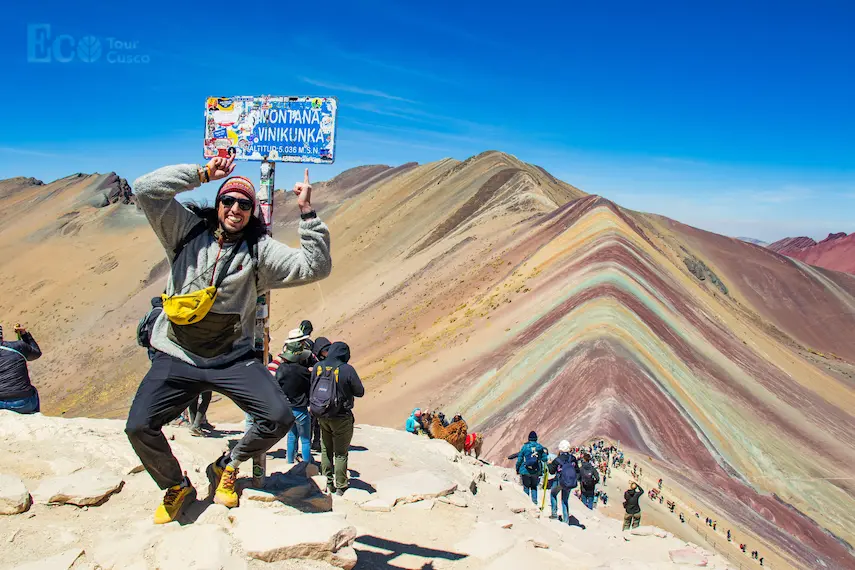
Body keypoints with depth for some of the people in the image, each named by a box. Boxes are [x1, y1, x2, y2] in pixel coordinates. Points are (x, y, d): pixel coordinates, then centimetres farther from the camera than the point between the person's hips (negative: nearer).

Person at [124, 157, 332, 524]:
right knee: (139, 427, -16)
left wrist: (307, 214, -14)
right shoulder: (189, 230, 5)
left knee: (279, 418, -18)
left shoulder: (260, 250, 2)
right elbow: (146, 190, -7)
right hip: (177, 356, 0)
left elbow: (314, 268, -9)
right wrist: (202, 174, -6)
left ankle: (227, 467, 15)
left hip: (232, 359, 0)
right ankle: (176, 486, 17)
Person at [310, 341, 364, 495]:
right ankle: (340, 486, 16)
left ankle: (328, 483, 25)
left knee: (326, 450, 19)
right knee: (341, 453, 9)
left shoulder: (318, 367, -4)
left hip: (322, 416, 4)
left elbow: (312, 387, 7)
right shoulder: (347, 370, -18)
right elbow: (360, 392, -9)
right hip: (341, 417, -4)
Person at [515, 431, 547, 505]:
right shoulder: (540, 447, -1)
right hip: (536, 472, 1)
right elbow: (544, 458, 2)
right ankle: (534, 501, 7)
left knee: (526, 487, 11)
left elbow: (519, 459, -2)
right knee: (534, 487, 17)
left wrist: (517, 469, 9)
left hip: (525, 471, -1)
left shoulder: (524, 447, -5)